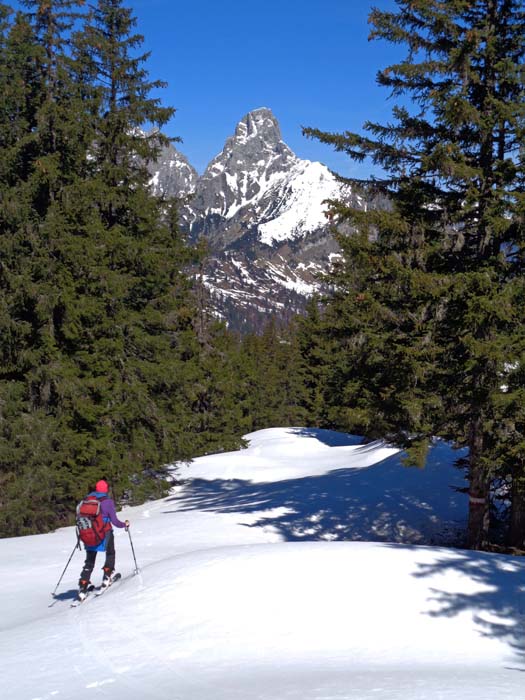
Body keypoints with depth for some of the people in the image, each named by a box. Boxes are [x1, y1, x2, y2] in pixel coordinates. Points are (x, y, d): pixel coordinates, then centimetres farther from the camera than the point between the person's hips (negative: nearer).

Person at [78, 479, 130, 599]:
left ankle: (82, 588, 4)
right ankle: (107, 577, 19)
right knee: (110, 554, 27)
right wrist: (125, 524, 6)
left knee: (89, 562, 13)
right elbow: (114, 521, -12)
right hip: (105, 534, -3)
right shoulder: (108, 502, -11)